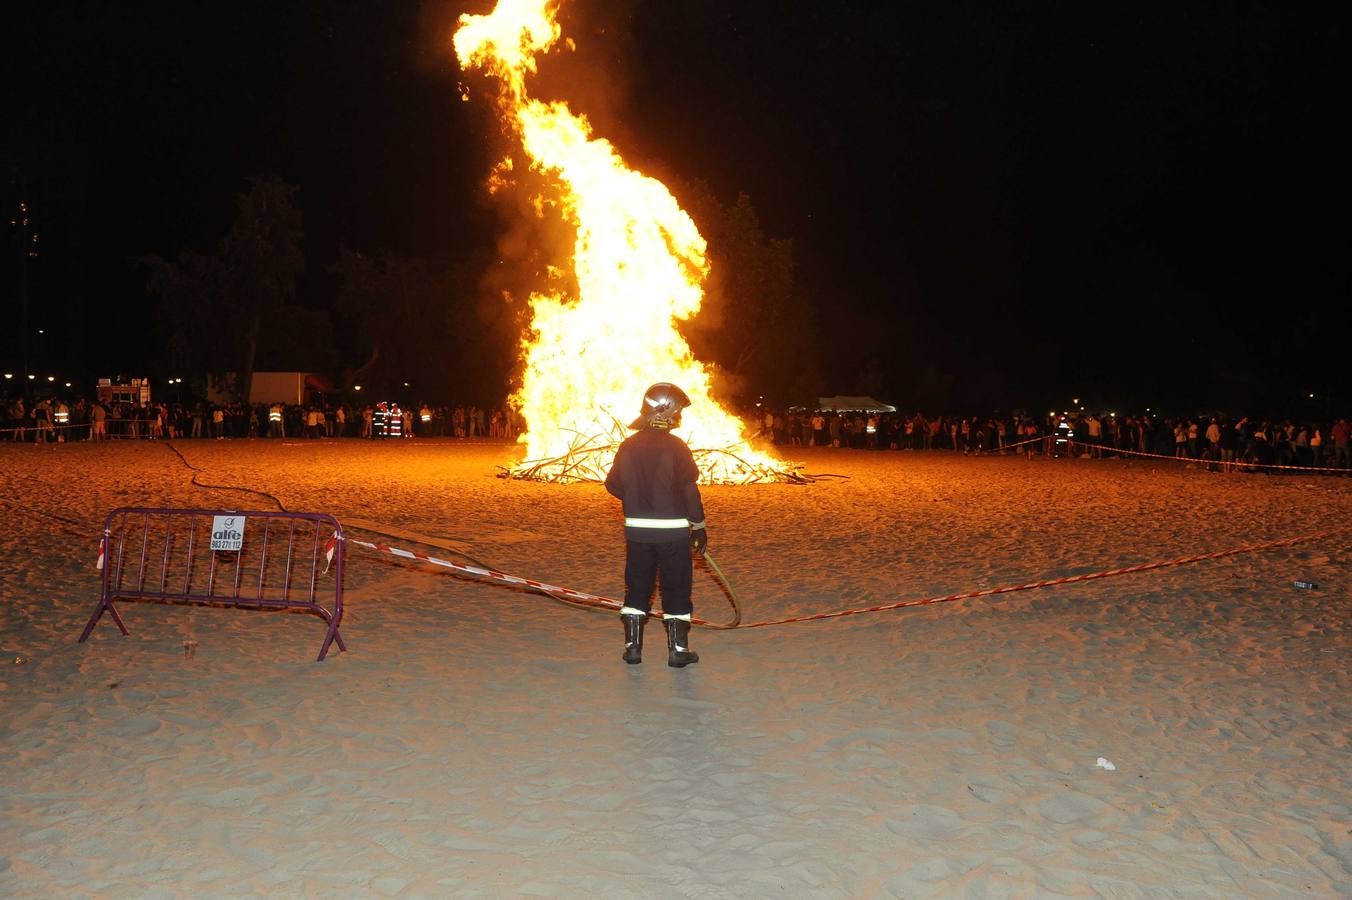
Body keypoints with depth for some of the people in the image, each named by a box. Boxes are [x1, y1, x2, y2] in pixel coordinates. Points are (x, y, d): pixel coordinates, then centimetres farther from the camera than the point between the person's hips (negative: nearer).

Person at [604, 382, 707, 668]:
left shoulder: (628, 446, 1)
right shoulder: (676, 447, -12)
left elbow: (613, 484, 8)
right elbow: (689, 489, -12)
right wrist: (699, 526, -2)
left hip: (636, 528, 4)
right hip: (673, 529, -4)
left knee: (637, 587, 14)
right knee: (676, 590, 7)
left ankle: (632, 646, 17)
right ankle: (678, 650, 10)